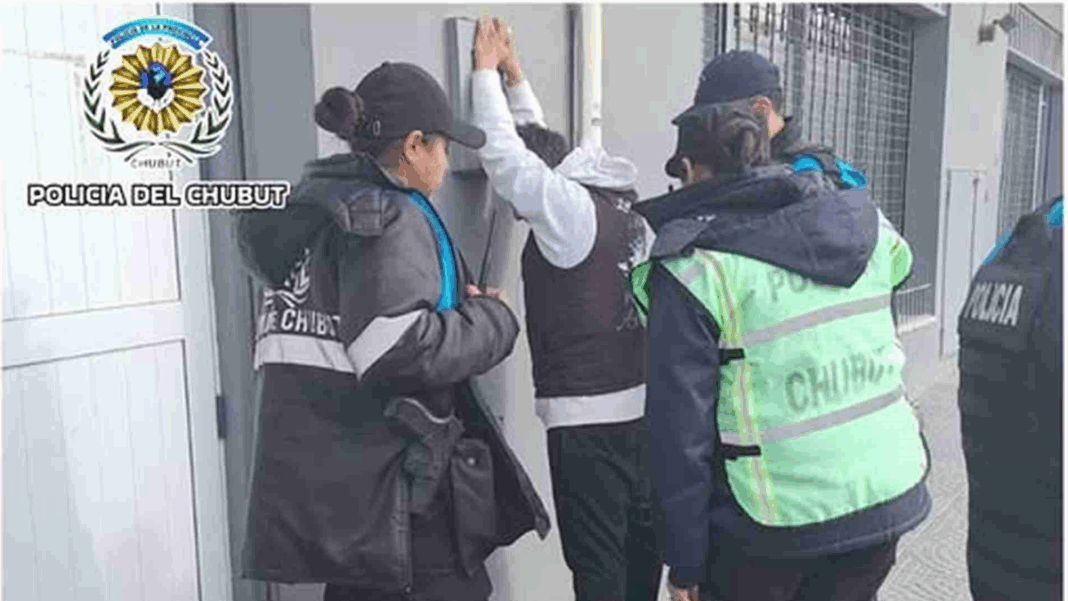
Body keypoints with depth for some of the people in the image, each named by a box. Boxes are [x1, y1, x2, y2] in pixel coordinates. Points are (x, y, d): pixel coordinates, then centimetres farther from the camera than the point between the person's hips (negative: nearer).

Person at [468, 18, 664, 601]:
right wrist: (514, 75, 25)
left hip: (590, 416, -8)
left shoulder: (569, 206, -13)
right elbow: (538, 144, 22)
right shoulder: (619, 203, 11)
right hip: (644, 403, 9)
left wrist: (488, 70, 5)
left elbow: (502, 153, -8)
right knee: (641, 545, 19)